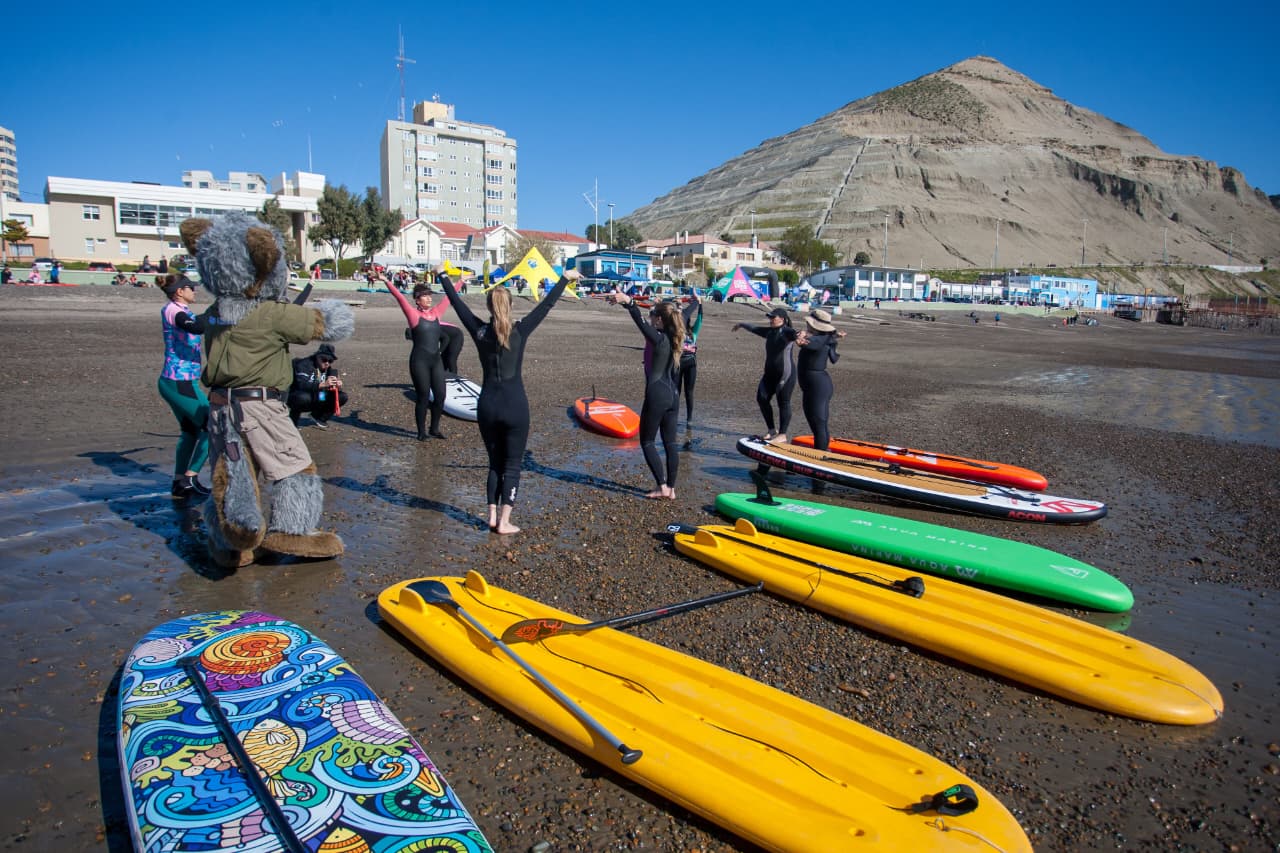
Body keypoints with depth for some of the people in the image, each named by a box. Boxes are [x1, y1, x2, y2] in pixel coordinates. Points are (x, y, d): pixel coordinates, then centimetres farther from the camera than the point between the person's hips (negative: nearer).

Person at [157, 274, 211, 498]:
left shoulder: (181, 311, 12)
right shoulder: (172, 310, -15)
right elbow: (197, 327, -35)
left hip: (175, 383, 10)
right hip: (181, 384, -10)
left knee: (190, 431, 17)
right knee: (211, 427, -4)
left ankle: (179, 482, 22)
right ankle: (190, 478, 1)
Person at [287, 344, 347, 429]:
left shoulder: (328, 368, 2)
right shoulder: (305, 364, -20)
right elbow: (302, 384, -35)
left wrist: (338, 385, -26)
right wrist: (323, 384, -49)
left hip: (317, 399, 6)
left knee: (342, 397, -7)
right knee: (304, 398, -41)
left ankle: (318, 417, 11)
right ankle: (292, 421, -11)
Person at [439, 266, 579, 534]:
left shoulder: (480, 332, -3)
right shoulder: (520, 331, -8)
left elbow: (457, 303, 9)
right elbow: (547, 304, -2)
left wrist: (442, 275, 22)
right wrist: (565, 278, 9)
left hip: (487, 406, 3)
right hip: (515, 406, -3)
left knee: (495, 463, 18)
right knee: (512, 465, 6)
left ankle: (492, 516, 18)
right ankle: (504, 521, 5)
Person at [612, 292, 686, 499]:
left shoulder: (658, 339, -13)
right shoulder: (673, 340, 10)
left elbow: (641, 322, -28)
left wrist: (628, 302, -39)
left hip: (657, 395, -8)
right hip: (673, 395, 8)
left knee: (647, 441, 4)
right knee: (670, 442, 10)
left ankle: (663, 487, 0)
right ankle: (671, 489, 13)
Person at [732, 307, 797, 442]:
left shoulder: (787, 332, -12)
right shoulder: (769, 332, 13)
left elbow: (795, 334, -36)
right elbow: (754, 329, 31)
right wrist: (742, 325, 46)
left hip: (786, 374, -9)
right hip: (770, 373, 9)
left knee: (783, 403, -4)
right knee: (762, 398, 8)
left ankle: (782, 435, 4)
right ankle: (772, 430, 19)